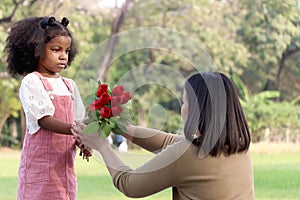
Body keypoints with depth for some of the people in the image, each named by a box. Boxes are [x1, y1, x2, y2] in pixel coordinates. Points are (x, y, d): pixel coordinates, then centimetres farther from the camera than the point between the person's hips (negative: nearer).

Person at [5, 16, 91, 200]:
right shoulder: (32, 82, -5)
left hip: (66, 166, 6)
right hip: (40, 167, -6)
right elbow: (44, 120, -15)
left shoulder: (69, 85, 14)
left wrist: (82, 142, -11)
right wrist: (74, 129, -29)